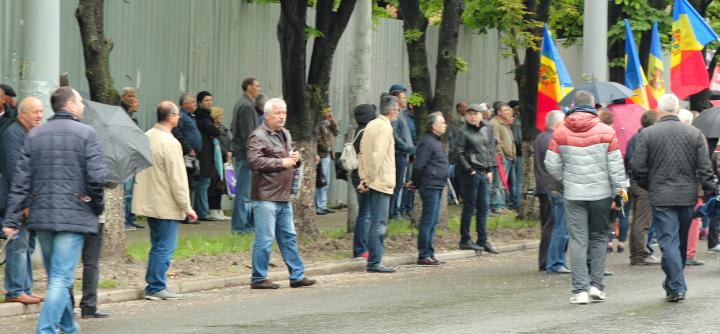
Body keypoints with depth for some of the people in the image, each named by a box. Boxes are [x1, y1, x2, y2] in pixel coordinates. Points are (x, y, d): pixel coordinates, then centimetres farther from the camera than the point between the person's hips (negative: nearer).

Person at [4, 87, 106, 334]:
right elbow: (96, 177, -13)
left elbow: (21, 181, 4)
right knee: (61, 279, -7)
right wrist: (98, 207, 4)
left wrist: (11, 219, 3)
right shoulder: (86, 134, -6)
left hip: (41, 217, 5)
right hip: (73, 216, -5)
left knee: (57, 277, 19)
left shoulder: (34, 135, 8)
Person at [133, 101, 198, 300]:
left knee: (158, 246, 17)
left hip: (147, 202, 9)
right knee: (165, 248, -1)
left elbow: (140, 171, 17)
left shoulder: (146, 137, 8)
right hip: (166, 205, -9)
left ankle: (152, 286, 19)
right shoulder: (170, 143, -18)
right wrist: (187, 207, -11)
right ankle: (156, 288, 1)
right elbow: (177, 179, -18)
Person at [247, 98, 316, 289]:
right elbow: (254, 161, -23)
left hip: (284, 197, 9)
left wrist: (296, 159, 7)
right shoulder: (258, 137, -10)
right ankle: (258, 278, 0)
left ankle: (297, 275, 19)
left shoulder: (285, 135, 19)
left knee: (288, 237, 13)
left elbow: (291, 161, 33)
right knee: (264, 239, -6)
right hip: (266, 196, -9)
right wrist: (281, 162, -18)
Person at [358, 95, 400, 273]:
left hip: (374, 182, 9)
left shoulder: (371, 125, 14)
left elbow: (362, 153, 16)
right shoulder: (385, 128, -14)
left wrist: (364, 177, 13)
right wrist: (370, 179, -14)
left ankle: (374, 261, 17)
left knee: (377, 223, 13)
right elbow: (377, 156, -20)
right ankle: (374, 262, -7)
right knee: (379, 223, -7)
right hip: (382, 182, -9)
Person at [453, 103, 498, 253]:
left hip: (483, 173, 7)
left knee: (483, 207, 9)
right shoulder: (464, 131, -9)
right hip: (470, 173, -7)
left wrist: (489, 170, 14)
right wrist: (469, 170, -14)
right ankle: (465, 240, 4)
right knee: (469, 207, -3)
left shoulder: (485, 129, 13)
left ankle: (482, 240, 15)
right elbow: (457, 154, -14)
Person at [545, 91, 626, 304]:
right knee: (598, 238, 14)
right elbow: (616, 166, -4)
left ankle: (580, 290, -4)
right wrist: (619, 191, 5)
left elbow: (552, 166, 1)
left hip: (573, 195, 0)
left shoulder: (560, 133, -1)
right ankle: (596, 285, 12)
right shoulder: (606, 132, -3)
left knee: (578, 241, 1)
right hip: (601, 194, 0)